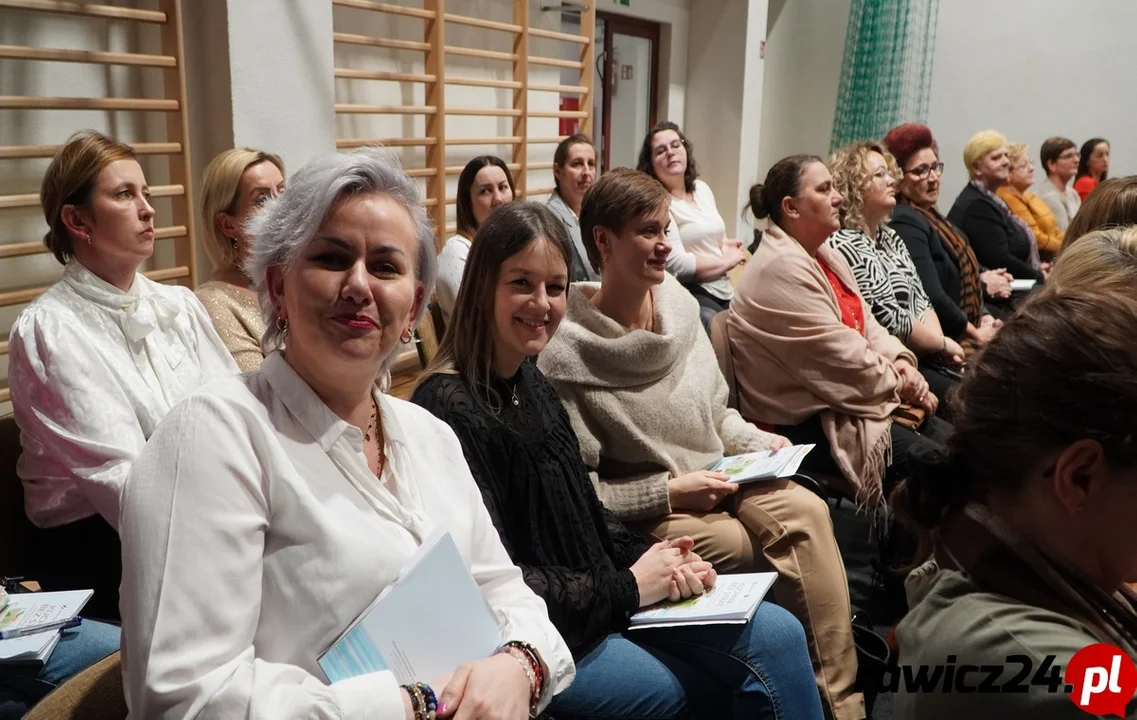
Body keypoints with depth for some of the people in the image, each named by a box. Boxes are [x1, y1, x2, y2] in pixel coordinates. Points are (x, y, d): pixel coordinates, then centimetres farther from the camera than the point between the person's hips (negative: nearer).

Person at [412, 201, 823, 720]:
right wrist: (626, 588, -16)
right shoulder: (451, 409, -21)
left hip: (595, 598, 8)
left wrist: (651, 558, -4)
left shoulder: (530, 383, 6)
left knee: (777, 634, -1)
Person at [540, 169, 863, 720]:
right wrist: (668, 492, -20)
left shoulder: (679, 302, 1)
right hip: (641, 509, -5)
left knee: (807, 511, -21)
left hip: (718, 477, 5)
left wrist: (758, 443, -3)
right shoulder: (566, 351, -18)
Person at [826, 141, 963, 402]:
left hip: (925, 356, 9)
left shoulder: (890, 237, 15)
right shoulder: (845, 247, -16)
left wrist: (937, 342, -4)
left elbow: (921, 300, 15)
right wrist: (942, 343, -3)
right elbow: (893, 323, -17)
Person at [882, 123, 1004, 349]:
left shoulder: (930, 214, 14)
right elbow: (931, 297, -24)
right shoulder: (905, 222, -17)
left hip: (964, 334, 9)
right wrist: (975, 334, -12)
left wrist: (985, 317, 2)